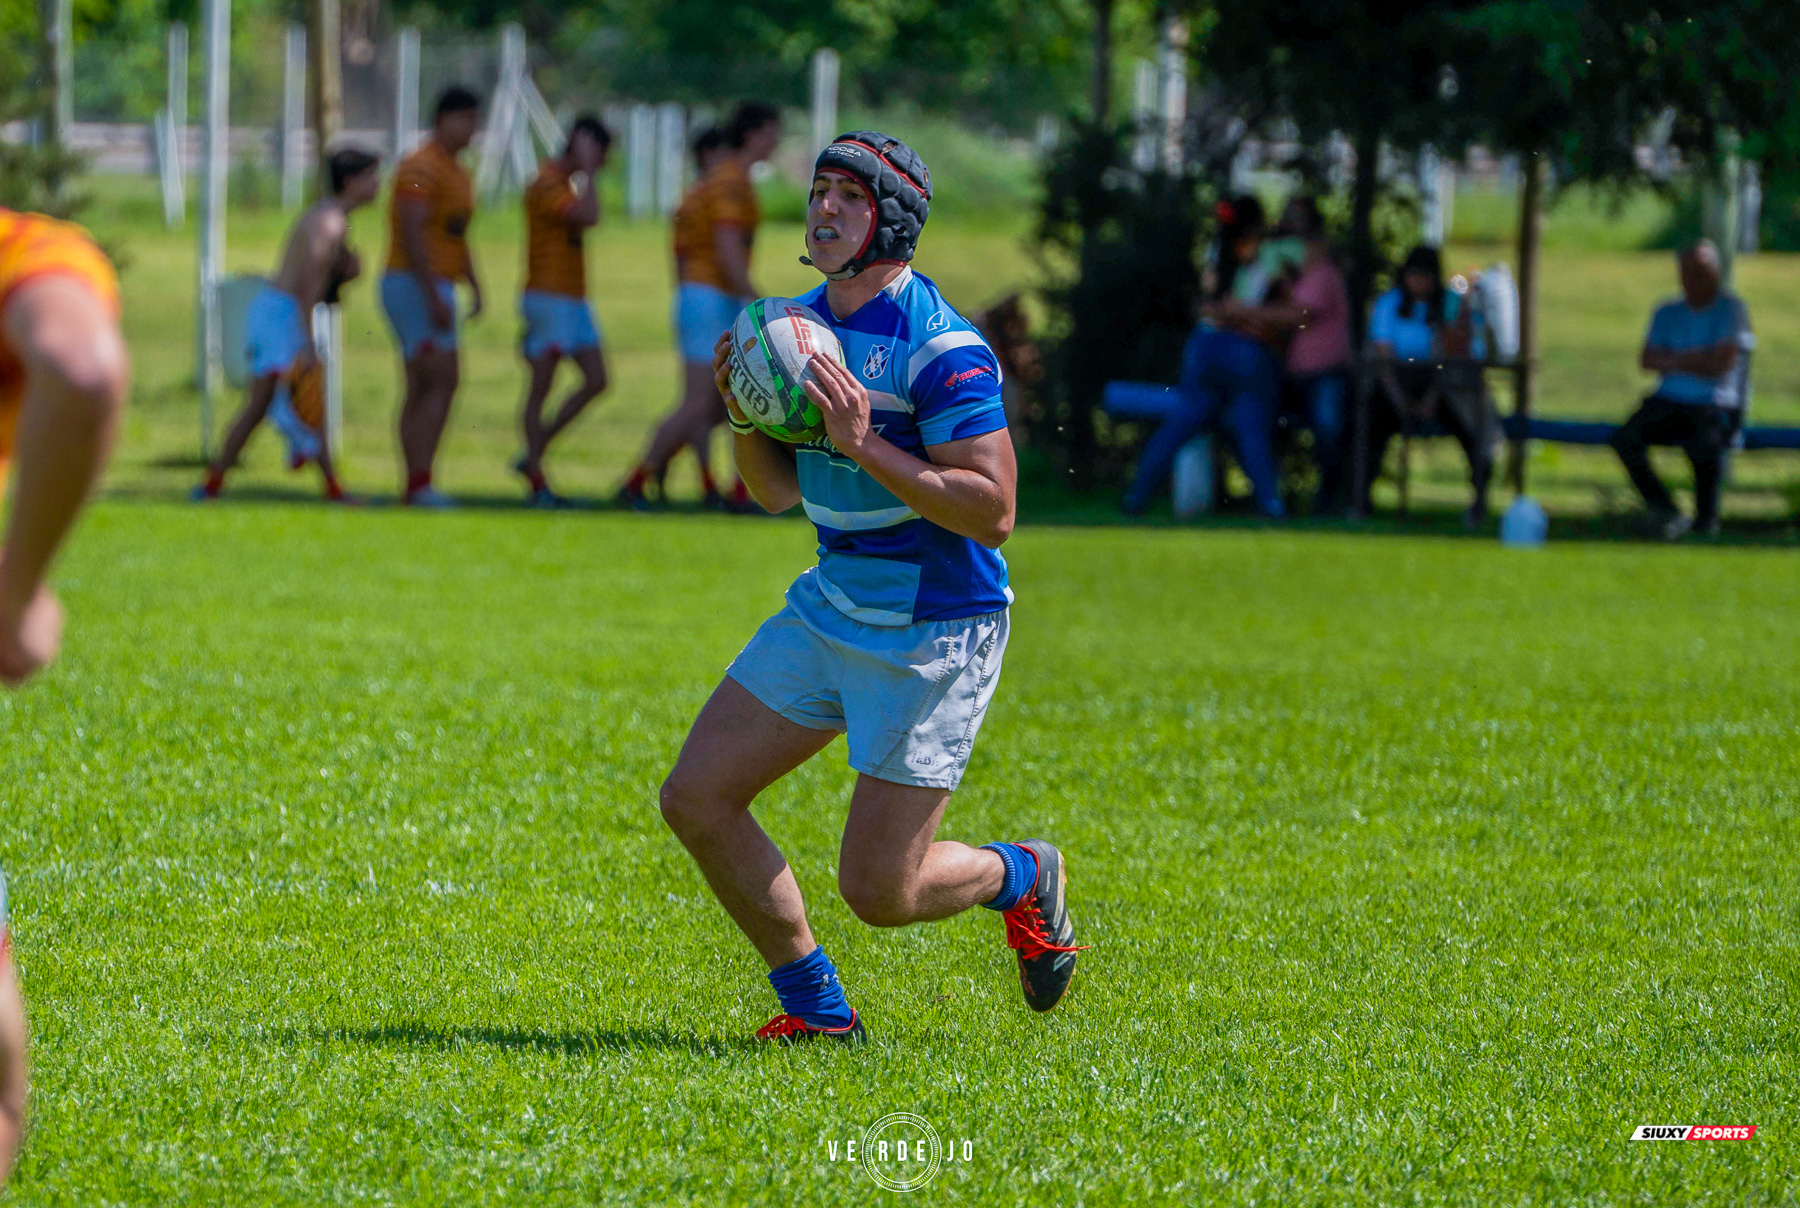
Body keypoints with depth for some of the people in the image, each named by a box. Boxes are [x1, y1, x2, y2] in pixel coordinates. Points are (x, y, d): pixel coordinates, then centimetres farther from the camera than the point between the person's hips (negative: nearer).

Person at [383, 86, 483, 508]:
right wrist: (434, 297, -25)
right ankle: (420, 482, -18)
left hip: (436, 290, 10)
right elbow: (412, 234, -22)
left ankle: (413, 488, 8)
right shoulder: (422, 168, -14)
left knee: (421, 389, 8)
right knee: (442, 382, -14)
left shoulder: (457, 174, 18)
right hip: (414, 285, -10)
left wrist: (474, 287, 16)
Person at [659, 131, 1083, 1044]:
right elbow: (776, 491, 13)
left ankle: (1022, 878, 27)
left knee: (878, 891, -6)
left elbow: (992, 512, -23)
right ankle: (816, 1009, 13)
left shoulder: (942, 349, -19)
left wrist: (866, 447, -29)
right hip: (831, 612, 8)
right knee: (695, 799, 0)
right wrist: (746, 418, -7)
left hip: (935, 637, -8)